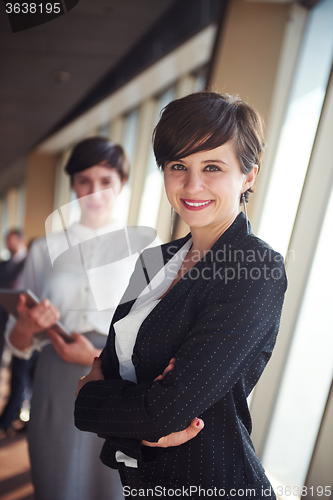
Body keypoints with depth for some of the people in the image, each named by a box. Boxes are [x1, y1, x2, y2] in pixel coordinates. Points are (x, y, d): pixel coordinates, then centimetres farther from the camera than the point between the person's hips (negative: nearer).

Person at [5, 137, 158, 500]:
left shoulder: (144, 247, 0)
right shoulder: (46, 249, 7)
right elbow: (19, 344, 9)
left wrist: (101, 357, -18)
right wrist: (26, 327, -14)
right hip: (56, 391, 2)